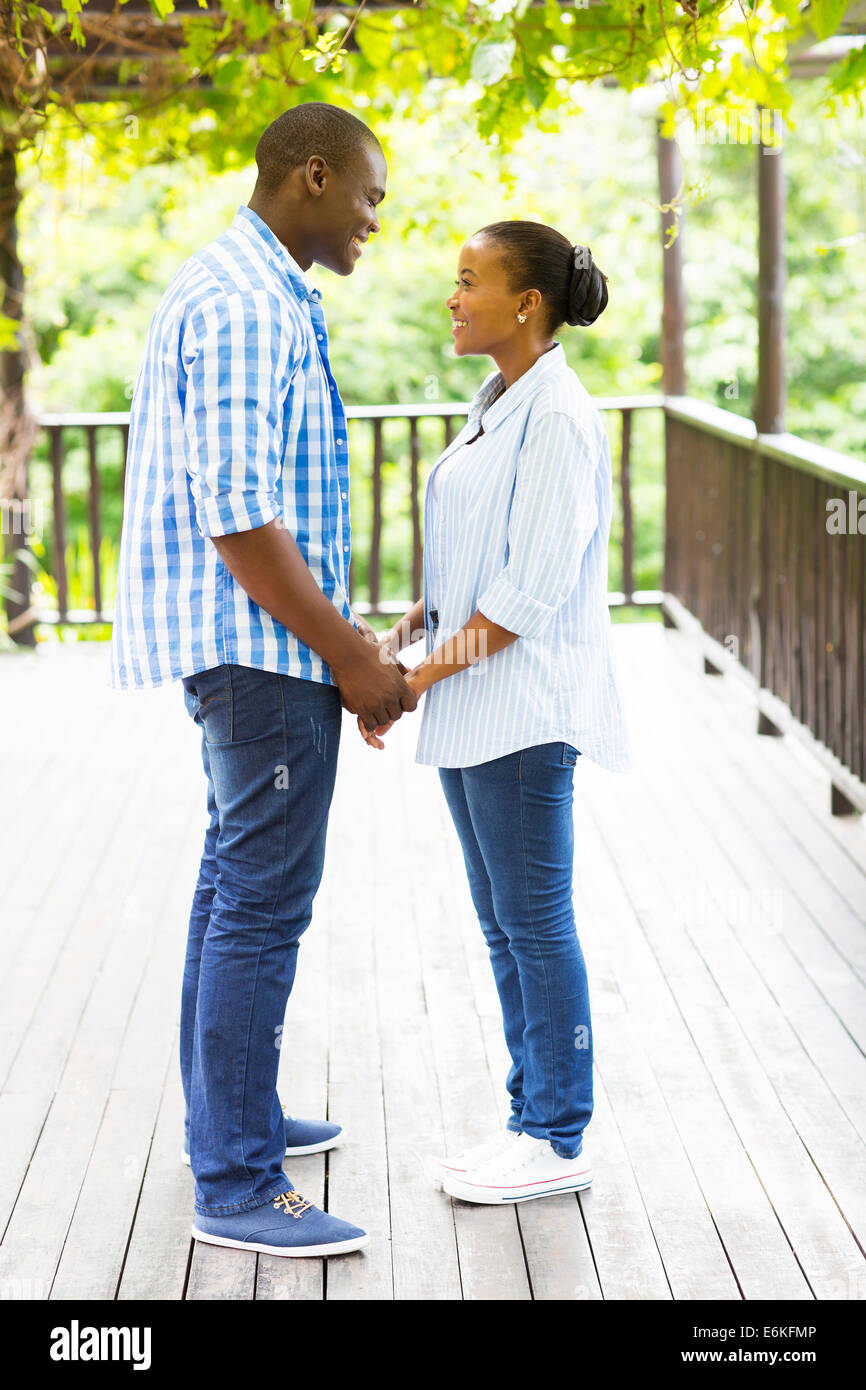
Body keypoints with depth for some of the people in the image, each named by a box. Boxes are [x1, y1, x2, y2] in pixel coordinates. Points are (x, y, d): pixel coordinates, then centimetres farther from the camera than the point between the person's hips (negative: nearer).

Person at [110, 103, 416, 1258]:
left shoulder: (241, 289, 15)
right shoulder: (247, 308, -19)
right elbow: (237, 521, -24)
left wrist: (338, 628, 18)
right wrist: (348, 656, -18)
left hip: (258, 639, 11)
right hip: (263, 645, -11)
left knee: (238, 882, 18)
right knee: (264, 903, -8)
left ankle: (232, 1118, 31)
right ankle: (236, 1187, -3)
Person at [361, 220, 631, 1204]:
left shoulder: (558, 418, -15)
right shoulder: (495, 409, 14)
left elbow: (532, 590, -19)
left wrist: (425, 676, -18)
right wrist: (405, 631, 5)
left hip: (524, 706, -9)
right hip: (472, 708, 9)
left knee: (536, 921, -2)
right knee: (503, 923, 13)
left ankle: (558, 1141, 7)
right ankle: (532, 1117, 23)